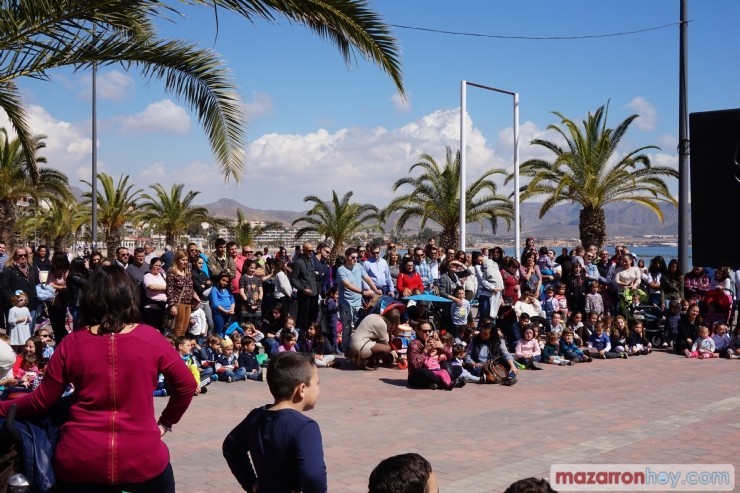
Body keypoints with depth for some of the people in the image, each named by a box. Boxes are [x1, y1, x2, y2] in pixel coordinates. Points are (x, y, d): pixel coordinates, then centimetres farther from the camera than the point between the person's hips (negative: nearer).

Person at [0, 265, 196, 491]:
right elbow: (186, 385, 3)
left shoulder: (72, 343, -3)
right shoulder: (150, 338, -6)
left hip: (79, 461, 1)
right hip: (142, 459, 0)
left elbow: (41, 401, 5)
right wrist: (165, 422, 18)